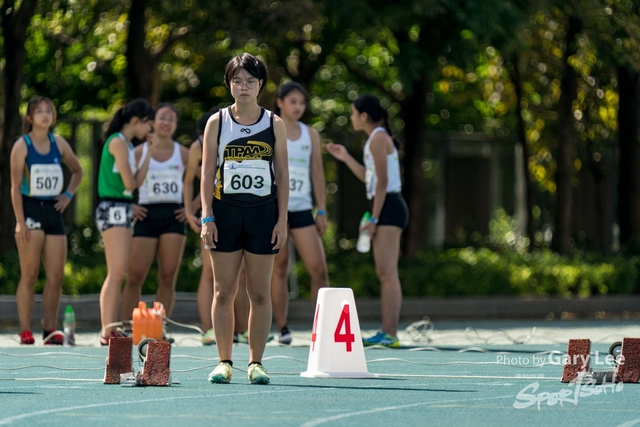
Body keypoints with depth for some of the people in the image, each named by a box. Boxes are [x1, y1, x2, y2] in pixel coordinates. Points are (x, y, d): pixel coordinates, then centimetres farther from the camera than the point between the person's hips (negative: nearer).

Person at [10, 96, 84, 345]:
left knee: (56, 276, 2)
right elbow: (15, 187, -8)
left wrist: (68, 195, 10)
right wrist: (20, 221, -16)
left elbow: (78, 171, 26)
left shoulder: (59, 144, 10)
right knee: (29, 275, -5)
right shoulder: (22, 146, -4)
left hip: (53, 211, 5)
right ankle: (25, 331, -3)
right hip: (30, 210, -5)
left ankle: (50, 329, 9)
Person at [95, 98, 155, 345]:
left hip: (121, 211, 10)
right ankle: (108, 330, -19)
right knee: (117, 273, -15)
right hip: (114, 210, -10)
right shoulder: (118, 142, -11)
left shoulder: (126, 144, 18)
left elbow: (137, 182, 13)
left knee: (116, 274, 9)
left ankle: (108, 329, 10)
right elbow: (130, 183, -14)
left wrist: (150, 152, 12)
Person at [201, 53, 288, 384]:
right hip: (225, 211, 0)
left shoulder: (274, 124, 6)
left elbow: (282, 175, 6)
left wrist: (282, 220, -2)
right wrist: (207, 218, -5)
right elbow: (207, 173, 3)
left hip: (263, 212, 0)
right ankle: (224, 361, 5)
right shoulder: (217, 123, 5)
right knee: (224, 291, 0)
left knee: (259, 293, 1)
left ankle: (256, 362, 7)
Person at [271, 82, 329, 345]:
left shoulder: (311, 135, 12)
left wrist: (321, 210, 7)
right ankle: (282, 329, 4)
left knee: (318, 268, -6)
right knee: (279, 268, -1)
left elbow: (317, 173, 12)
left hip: (302, 209, 3)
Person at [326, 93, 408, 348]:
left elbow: (382, 182, -15)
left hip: (388, 207, -10)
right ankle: (386, 333, 8)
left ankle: (390, 334, -16)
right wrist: (346, 158, 25)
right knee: (384, 273, 8)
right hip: (386, 207, 10)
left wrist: (374, 219, -16)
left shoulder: (378, 138, -10)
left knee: (387, 272, -12)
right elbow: (371, 179, 23)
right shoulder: (378, 138, 19)